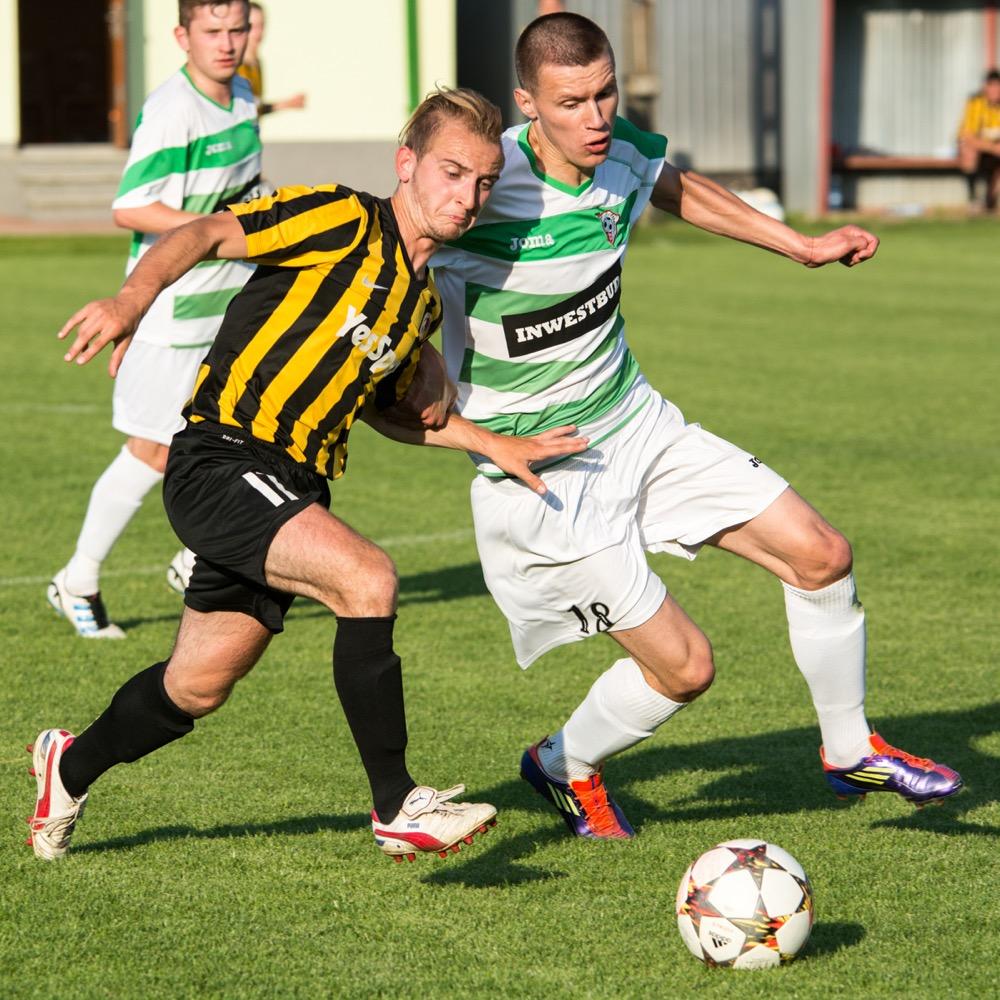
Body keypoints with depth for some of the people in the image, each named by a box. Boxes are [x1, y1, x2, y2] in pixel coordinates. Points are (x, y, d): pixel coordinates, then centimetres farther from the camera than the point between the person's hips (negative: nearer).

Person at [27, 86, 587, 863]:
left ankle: (72, 768, 42)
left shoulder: (424, 300, 16)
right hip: (221, 461, -9)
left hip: (293, 491, 9)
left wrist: (496, 446, 19)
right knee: (367, 578, -28)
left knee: (198, 686, 15)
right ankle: (398, 809, -20)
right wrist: (133, 298, -34)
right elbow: (208, 235, -16)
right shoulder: (345, 222, -9)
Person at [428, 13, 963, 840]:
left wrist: (800, 245, 22)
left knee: (819, 554, 4)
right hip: (543, 473, -7)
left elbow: (677, 189, 18)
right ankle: (566, 767, 25)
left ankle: (849, 751, 26)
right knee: (682, 665, -6)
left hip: (636, 422, 7)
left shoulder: (626, 156, -7)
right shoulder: (488, 191, -28)